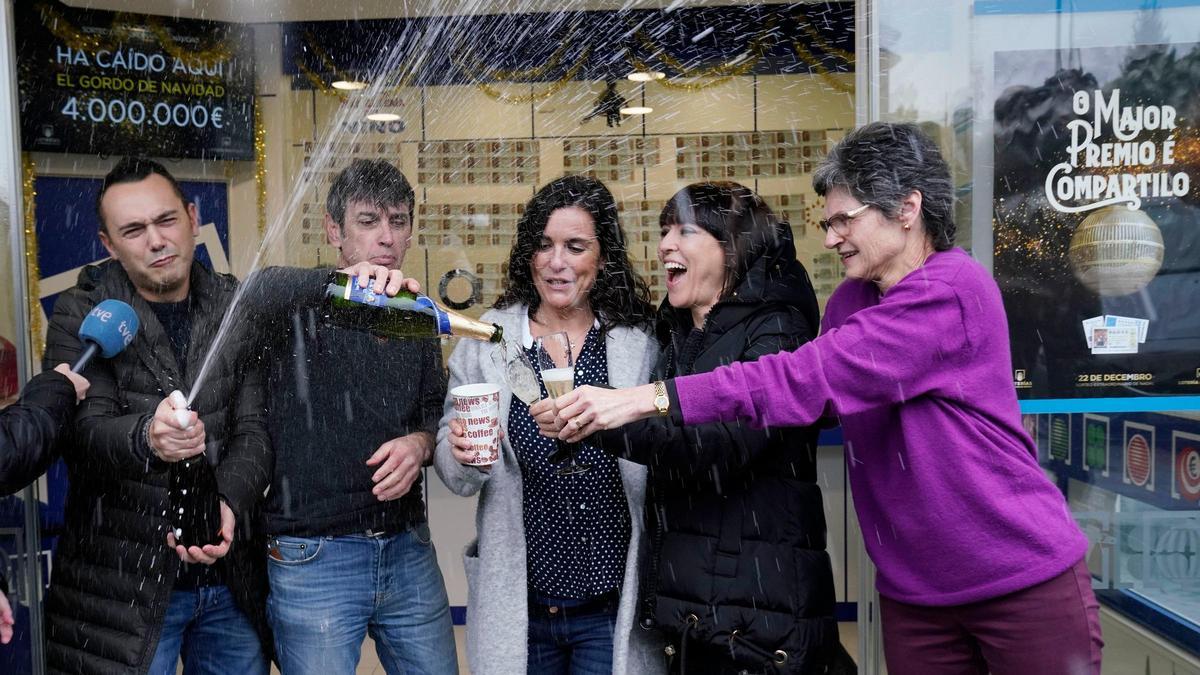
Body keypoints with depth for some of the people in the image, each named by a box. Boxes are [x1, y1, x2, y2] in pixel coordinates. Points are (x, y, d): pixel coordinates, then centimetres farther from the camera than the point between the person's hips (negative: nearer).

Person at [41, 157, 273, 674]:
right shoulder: (81, 315, -3)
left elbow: (255, 427, -4)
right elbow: (82, 431, -13)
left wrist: (228, 504, -22)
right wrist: (146, 437, -35)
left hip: (231, 577, 3)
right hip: (121, 587, -2)